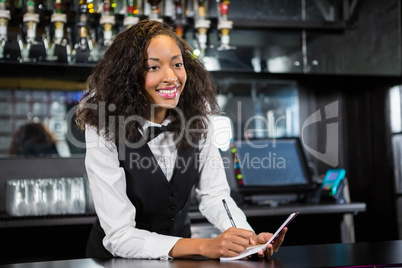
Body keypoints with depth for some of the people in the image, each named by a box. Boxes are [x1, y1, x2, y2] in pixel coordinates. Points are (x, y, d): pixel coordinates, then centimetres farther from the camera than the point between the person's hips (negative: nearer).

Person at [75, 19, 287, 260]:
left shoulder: (197, 118, -6)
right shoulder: (104, 131, -18)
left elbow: (214, 195, -3)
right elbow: (119, 236, -22)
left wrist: (250, 238, -23)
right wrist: (205, 246, -33)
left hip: (180, 256, 4)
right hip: (118, 260, -3)